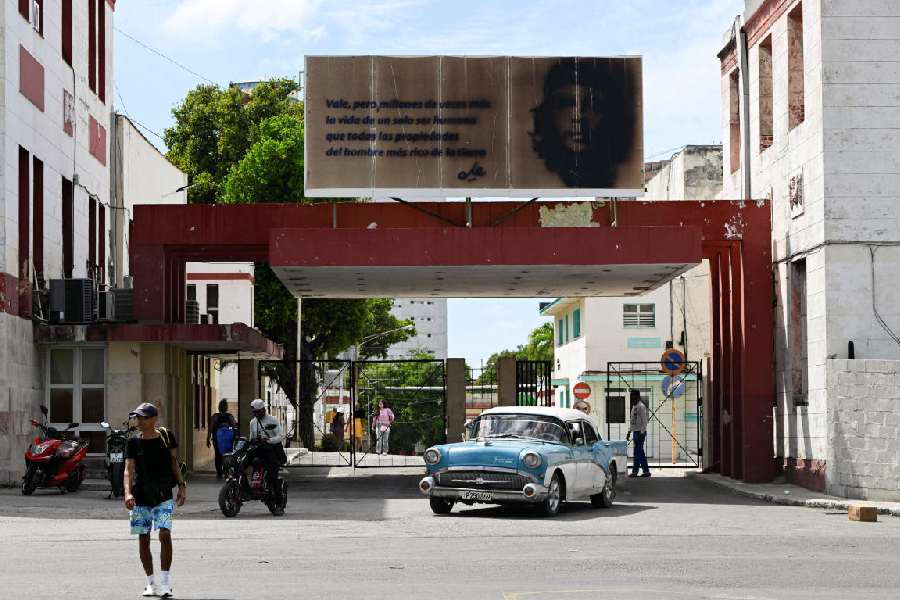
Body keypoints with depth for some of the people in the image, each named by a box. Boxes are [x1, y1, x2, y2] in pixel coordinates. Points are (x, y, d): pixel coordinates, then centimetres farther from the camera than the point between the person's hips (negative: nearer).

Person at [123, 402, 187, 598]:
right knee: (143, 539, 6)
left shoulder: (167, 437, 1)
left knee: (164, 534, -16)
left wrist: (182, 486, 5)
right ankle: (151, 582, 19)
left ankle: (165, 582, -9)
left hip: (163, 495, -2)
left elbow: (174, 462, 10)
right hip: (141, 496, 2)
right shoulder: (134, 443, 0)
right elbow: (129, 469, -7)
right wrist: (128, 492, -22)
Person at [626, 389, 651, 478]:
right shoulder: (634, 406, 17)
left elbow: (644, 421, -16)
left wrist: (642, 433, -20)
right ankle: (646, 471, 12)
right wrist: (629, 432, 21)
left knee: (637, 452, -8)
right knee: (640, 452, 9)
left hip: (640, 432, -10)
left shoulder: (641, 406, -12)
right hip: (635, 431, 10)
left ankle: (635, 471, -6)